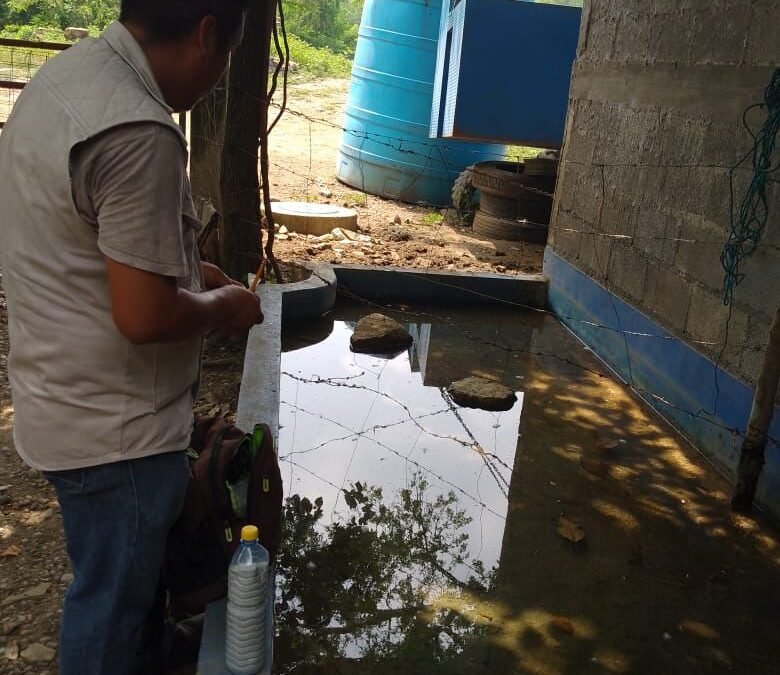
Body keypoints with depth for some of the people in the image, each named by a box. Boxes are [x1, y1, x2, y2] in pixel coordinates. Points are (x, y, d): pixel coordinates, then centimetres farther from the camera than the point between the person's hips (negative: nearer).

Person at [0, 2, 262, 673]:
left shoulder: (70, 71, 4)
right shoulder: (138, 132, -29)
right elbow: (146, 316, -27)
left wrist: (183, 267, 14)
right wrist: (223, 305, -9)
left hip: (69, 400, 10)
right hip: (112, 426, -9)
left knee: (125, 575, 29)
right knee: (112, 597, 14)